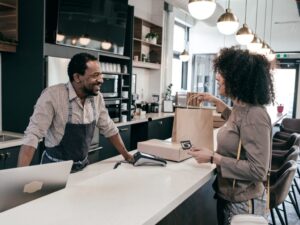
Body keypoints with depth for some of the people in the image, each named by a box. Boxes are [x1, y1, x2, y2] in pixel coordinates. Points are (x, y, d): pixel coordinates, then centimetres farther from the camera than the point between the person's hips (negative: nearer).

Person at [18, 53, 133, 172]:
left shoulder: (97, 97, -4)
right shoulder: (52, 95, -21)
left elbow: (108, 128, 8)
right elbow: (33, 135, -23)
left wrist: (126, 155, 11)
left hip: (83, 165, 4)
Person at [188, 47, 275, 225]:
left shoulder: (254, 115, -26)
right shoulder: (241, 108, 0)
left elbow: (258, 170, -27)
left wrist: (213, 158, -24)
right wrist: (216, 101, 20)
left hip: (244, 203, -8)